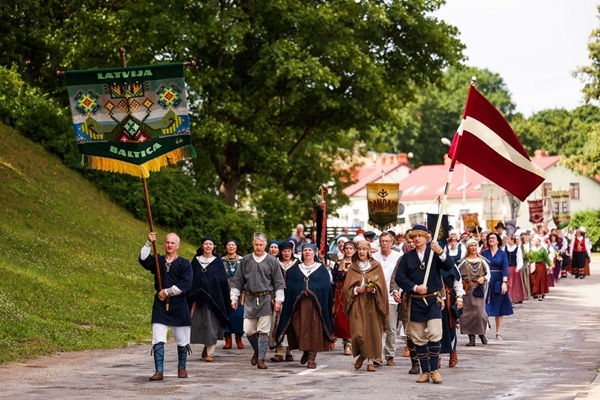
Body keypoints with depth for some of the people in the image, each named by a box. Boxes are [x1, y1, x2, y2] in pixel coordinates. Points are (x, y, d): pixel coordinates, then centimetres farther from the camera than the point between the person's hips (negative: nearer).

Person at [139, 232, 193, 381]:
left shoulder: (184, 264, -1)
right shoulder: (158, 260, 7)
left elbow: (186, 284, -12)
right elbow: (143, 260, -12)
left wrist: (167, 291, -13)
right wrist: (149, 243, -22)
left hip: (178, 306, -1)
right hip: (160, 306, 1)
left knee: (182, 340, 8)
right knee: (158, 340, -6)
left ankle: (182, 368, 25)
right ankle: (159, 371, -6)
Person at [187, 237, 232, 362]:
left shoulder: (218, 261, 4)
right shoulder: (196, 261, 7)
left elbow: (223, 280, 1)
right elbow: (192, 280, 6)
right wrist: (192, 299, -1)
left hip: (213, 298, -2)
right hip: (199, 298, 2)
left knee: (212, 325, -4)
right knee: (200, 323, 5)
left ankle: (210, 352, -1)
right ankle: (207, 346, 27)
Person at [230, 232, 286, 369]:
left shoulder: (272, 261, 2)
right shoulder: (246, 260, 8)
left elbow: (279, 282, 4)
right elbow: (238, 280, 12)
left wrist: (278, 300, -1)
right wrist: (234, 297, 7)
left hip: (266, 299, -2)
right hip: (250, 299, 2)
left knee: (263, 331, -5)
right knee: (248, 330, 2)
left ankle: (261, 359, -1)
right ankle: (257, 351, 29)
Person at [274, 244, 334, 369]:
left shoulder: (322, 269, 7)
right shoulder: (295, 269, 13)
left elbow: (327, 288, 2)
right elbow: (289, 288, 8)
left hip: (315, 304, -2)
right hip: (298, 304, 2)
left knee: (314, 329, -6)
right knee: (299, 328, -6)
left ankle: (312, 358, -3)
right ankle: (305, 351, 17)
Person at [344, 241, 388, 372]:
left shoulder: (376, 266, 6)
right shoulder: (353, 267, 10)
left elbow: (381, 286, 3)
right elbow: (347, 287, 7)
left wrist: (373, 289, -15)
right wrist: (356, 290, -11)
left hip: (372, 303, 0)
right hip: (357, 303, 0)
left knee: (372, 331, -3)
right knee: (358, 332, -10)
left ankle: (370, 361, 6)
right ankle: (361, 355, 14)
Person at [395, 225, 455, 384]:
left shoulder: (434, 253, 2)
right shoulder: (407, 257, 6)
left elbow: (449, 266, -13)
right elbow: (399, 277, -1)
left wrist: (440, 253, -29)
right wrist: (415, 287, -13)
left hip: (433, 300, -2)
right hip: (415, 301, 2)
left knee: (434, 335, -14)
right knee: (419, 339, 5)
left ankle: (434, 369, -4)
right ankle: (425, 371, 14)